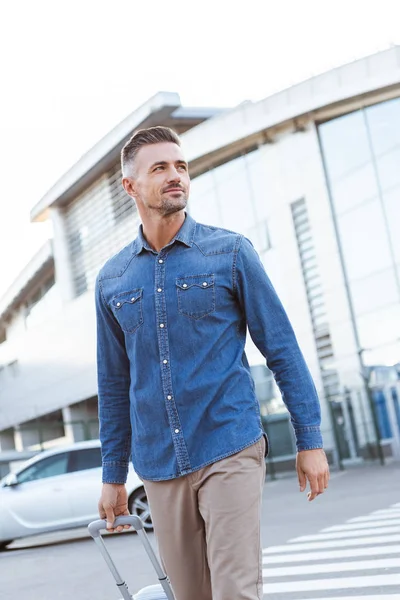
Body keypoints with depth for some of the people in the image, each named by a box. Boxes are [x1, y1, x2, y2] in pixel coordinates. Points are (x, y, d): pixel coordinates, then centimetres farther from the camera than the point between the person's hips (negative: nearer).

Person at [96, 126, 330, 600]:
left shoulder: (230, 252, -1)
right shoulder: (112, 280, 7)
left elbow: (282, 350, 0)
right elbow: (114, 384, 14)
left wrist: (309, 440, -3)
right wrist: (113, 476, 15)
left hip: (230, 453, -3)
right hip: (159, 468, 3)